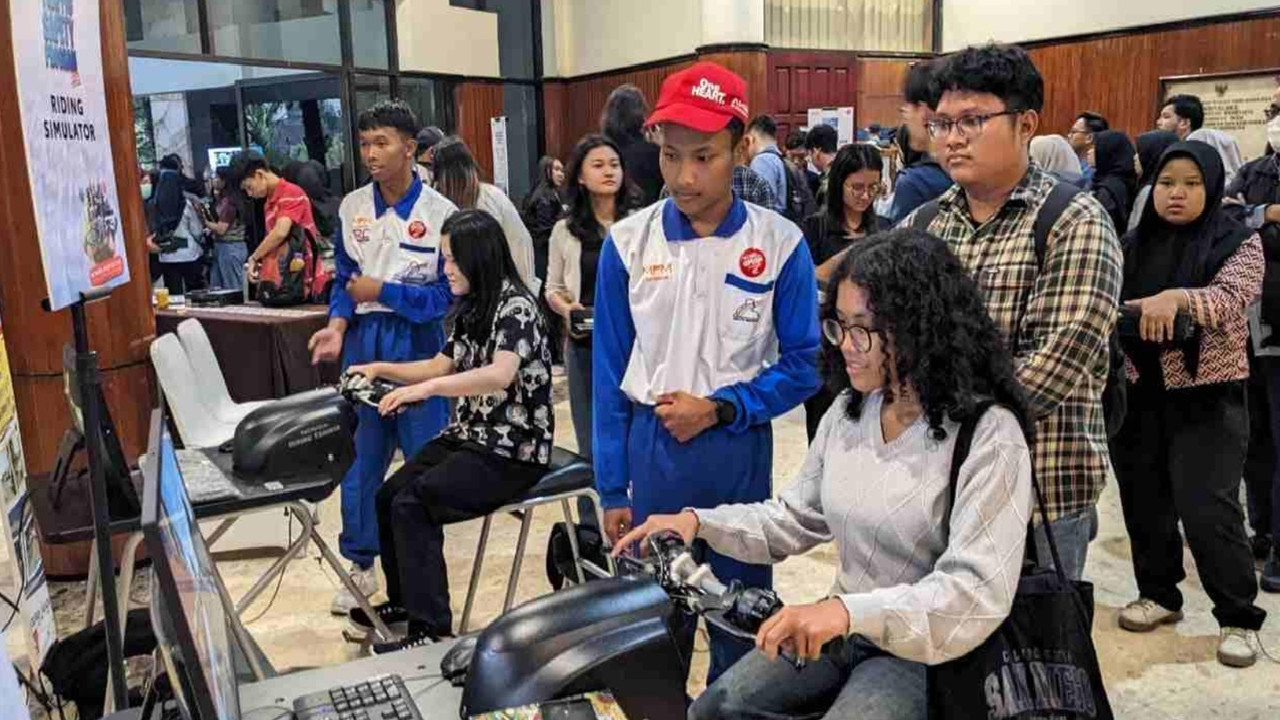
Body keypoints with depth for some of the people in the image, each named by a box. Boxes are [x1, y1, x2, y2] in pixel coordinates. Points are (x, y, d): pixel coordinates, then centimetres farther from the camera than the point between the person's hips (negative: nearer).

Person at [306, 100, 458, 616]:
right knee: (360, 457, 10)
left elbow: (446, 295, -9)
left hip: (418, 347, -3)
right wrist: (337, 327, -9)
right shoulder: (351, 207, 3)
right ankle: (359, 564, 25)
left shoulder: (441, 213, -9)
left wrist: (381, 291, -13)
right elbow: (344, 280, 8)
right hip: (363, 345, 3)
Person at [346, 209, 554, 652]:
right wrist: (381, 370, 13)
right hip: (471, 435, 8)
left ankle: (431, 629, -11)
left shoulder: (516, 306, -16)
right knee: (389, 495, -3)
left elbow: (501, 374, -32)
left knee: (412, 505, -20)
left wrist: (425, 389, -37)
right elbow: (442, 366, 22)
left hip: (514, 450, -8)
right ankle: (405, 599, 18)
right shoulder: (471, 309, 12)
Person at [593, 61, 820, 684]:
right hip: (650, 449, 1)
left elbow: (802, 365, -2)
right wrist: (612, 488, 0)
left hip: (740, 449, 0)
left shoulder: (780, 243, -8)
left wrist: (720, 409, -16)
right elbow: (608, 373, 0)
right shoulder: (627, 242, -4)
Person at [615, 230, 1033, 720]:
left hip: (930, 650, -6)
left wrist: (850, 610, -39)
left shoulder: (989, 433, -20)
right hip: (843, 634, 7)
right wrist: (701, 522, -4)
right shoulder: (849, 411, 2)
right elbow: (796, 517, 11)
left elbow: (981, 590, -27)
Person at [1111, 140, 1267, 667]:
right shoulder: (1134, 245, 8)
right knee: (1144, 501, 11)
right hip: (1138, 393, 4)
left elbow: (1231, 300, -20)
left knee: (1207, 510, -6)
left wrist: (1177, 298, -37)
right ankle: (1158, 593, 29)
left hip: (1206, 397, -4)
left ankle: (1238, 617, 11)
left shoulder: (1238, 243, -3)